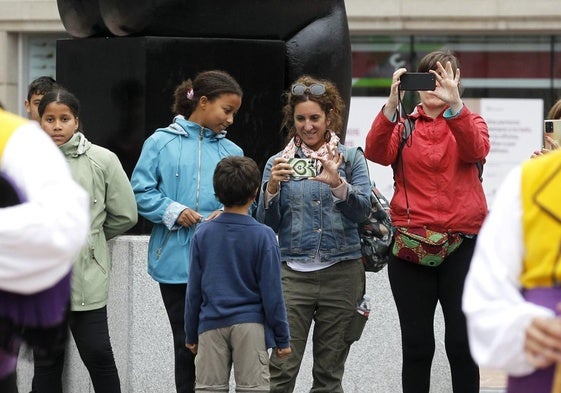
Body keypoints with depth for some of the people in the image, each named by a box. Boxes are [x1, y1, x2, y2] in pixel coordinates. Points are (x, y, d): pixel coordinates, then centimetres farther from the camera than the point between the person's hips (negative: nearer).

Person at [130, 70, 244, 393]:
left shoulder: (232, 152, 10)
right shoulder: (162, 143, 0)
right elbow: (141, 192, -2)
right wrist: (173, 211, -15)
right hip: (176, 263, -2)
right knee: (187, 343, 7)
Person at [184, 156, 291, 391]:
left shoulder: (202, 234, 1)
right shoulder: (263, 236, -7)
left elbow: (194, 290, 5)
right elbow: (272, 292, -6)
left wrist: (191, 334, 14)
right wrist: (282, 337, 2)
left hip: (211, 326, 2)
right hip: (250, 326, -2)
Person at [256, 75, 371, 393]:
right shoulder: (280, 162, 9)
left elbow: (362, 211, -6)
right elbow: (268, 224, 3)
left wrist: (337, 184, -24)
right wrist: (273, 186, -15)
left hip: (342, 273, 0)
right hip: (293, 273, 0)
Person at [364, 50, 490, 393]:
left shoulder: (469, 122, 10)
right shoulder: (403, 123, 10)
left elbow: (476, 149, -14)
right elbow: (377, 153, -11)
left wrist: (454, 104, -30)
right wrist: (392, 104, -24)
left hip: (462, 245, 0)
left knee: (461, 342, -2)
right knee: (417, 344, 4)